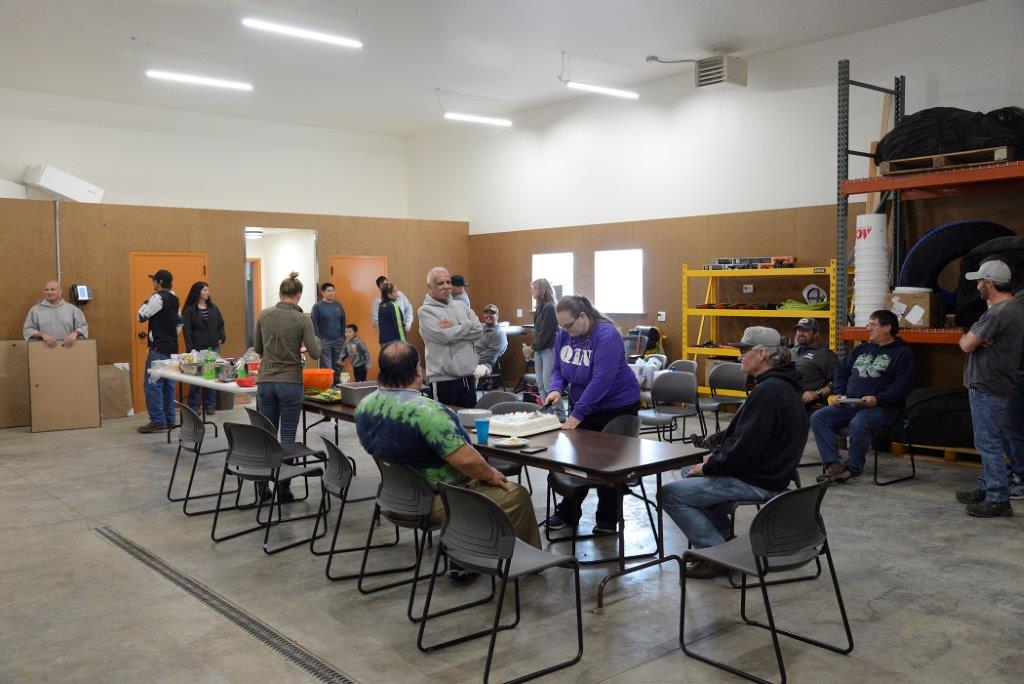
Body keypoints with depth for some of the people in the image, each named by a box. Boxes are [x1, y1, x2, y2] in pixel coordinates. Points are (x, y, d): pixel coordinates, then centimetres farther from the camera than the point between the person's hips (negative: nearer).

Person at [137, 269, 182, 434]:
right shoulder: (173, 299, 15)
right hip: (171, 348, 9)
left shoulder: (158, 298, -12)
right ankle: (169, 419, 15)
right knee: (168, 384, 12)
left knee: (153, 384, -7)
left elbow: (141, 316, -11)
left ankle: (157, 421, -8)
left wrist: (146, 302, 3)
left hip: (159, 349, -9)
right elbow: (179, 322, 24)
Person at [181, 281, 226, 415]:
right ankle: (193, 406, 11)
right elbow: (186, 331, -6)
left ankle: (211, 405, 12)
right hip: (197, 349, -4)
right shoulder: (189, 310, -2)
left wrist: (222, 337, 3)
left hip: (213, 348, 4)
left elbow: (221, 324, 19)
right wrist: (190, 349, -13)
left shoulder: (213, 308, 11)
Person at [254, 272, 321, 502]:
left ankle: (263, 487, 17)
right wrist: (315, 340, 11)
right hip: (290, 383, -3)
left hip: (265, 382, 3)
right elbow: (315, 353, -11)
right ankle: (284, 489, 7)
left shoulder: (264, 315, 1)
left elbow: (258, 349, 8)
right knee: (287, 436, 5)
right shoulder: (302, 320, -10)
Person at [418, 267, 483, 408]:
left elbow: (479, 330, 1)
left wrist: (454, 329, -9)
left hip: (468, 377, 6)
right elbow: (446, 337, -18)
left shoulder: (460, 306, 13)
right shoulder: (425, 311, -5)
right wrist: (467, 326, -4)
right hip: (444, 379, -6)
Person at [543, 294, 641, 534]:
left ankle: (608, 520, 15)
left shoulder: (607, 335, -26)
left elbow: (601, 379, -31)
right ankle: (568, 513, 20)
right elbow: (557, 368, 5)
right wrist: (556, 389, -18)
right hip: (584, 404, 6)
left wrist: (577, 414, -33)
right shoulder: (563, 335, -4)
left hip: (617, 405, -6)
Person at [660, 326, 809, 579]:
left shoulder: (769, 391, -23)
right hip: (765, 472, 11)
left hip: (758, 482, -11)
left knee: (670, 494, -11)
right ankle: (723, 536, 20)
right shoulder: (778, 385, 11)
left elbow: (745, 448, -26)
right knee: (689, 472, 25)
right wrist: (715, 456, 7)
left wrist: (707, 467, -12)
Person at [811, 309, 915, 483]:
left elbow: (902, 386, -8)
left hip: (881, 406, -6)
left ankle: (854, 467, -14)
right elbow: (842, 370, 27)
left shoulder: (903, 353, 5)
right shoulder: (862, 349, 26)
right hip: (849, 403, 7)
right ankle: (833, 464, -21)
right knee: (818, 418, -17)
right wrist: (839, 393, 8)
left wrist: (877, 399, -21)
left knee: (858, 424, -37)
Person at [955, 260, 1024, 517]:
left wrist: (967, 339, 3)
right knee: (991, 441, 17)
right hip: (996, 385, 11)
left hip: (986, 387, -11)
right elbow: (970, 338, 15)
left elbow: (966, 345, -18)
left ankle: (998, 500, -2)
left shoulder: (998, 313, -21)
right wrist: (973, 340, -7)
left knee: (988, 442, -6)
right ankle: (985, 489, 28)